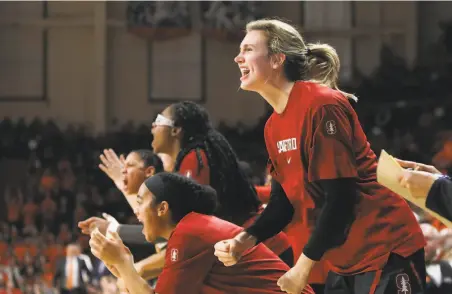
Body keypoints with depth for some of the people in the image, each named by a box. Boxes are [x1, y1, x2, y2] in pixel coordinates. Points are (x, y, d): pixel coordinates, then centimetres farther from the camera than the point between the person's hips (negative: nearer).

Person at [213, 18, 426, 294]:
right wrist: (246, 240, -8)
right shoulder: (273, 126, 10)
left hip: (385, 250, -9)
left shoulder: (321, 105, -17)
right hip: (346, 258, 9)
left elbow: (340, 197, -21)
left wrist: (304, 266, -17)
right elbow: (284, 200, 10)